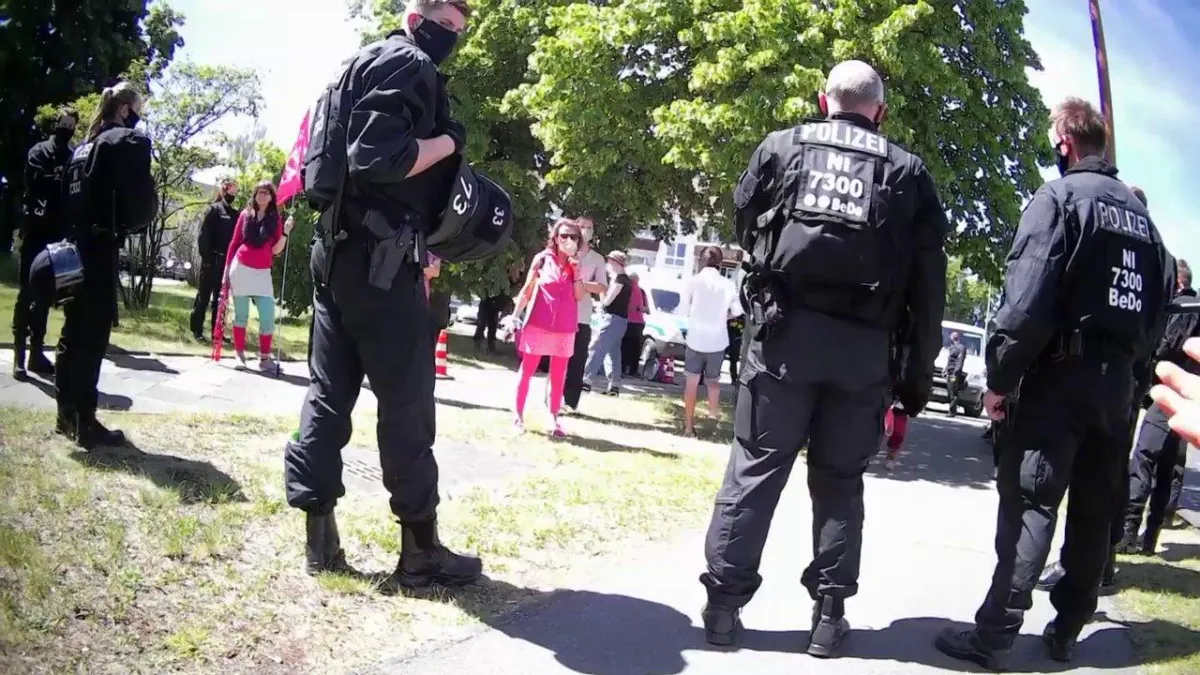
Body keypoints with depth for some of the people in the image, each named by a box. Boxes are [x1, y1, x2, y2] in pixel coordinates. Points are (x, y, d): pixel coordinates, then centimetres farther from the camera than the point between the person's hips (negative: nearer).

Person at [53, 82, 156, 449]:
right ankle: (85, 422, -2)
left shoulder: (84, 145, 18)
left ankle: (67, 414, 21)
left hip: (75, 244, 8)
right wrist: (137, 221, 3)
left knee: (74, 328, 13)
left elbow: (68, 194, 15)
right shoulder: (130, 141, -7)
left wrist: (76, 231, 13)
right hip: (100, 246, -8)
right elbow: (141, 197, -16)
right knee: (94, 332, -5)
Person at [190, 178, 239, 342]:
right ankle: (197, 330, 6)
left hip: (227, 262, 5)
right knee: (204, 296, 1)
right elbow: (203, 236, -8)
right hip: (211, 261, -5)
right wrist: (206, 257, -15)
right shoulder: (214, 209, -3)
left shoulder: (236, 214, 12)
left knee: (220, 298, 9)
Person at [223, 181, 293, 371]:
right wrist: (226, 269, 7)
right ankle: (240, 354, 13)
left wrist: (285, 233, -14)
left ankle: (265, 357, 0)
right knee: (241, 315, 5)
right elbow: (234, 242, 9)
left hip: (262, 273, 0)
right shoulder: (245, 215, 6)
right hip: (240, 269, 0)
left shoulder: (275, 219, 5)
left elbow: (276, 251, 1)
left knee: (268, 317, -9)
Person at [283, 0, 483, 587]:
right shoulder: (408, 65, -8)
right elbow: (379, 156, -23)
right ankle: (420, 548, 3)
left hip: (338, 250, 10)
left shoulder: (364, 64, 23)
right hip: (380, 259, -10)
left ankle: (320, 535, 11)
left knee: (329, 391, 8)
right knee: (406, 402, -4)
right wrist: (449, 141, -9)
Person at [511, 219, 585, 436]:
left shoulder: (576, 264, 7)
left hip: (565, 328, 2)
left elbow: (579, 296, -2)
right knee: (527, 371, 3)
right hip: (538, 324, -2)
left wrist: (576, 270, -10)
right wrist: (514, 317, -1)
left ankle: (553, 419, 13)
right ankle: (518, 416, 10)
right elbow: (526, 290, 3)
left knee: (558, 377, 7)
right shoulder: (542, 259, 1)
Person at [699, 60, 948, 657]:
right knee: (839, 478, 10)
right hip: (863, 344, 1)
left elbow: (744, 228, 14)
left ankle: (724, 601, 5)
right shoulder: (908, 171, 9)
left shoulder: (782, 147, 8)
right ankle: (829, 613, 13)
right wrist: (920, 372, 10)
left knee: (755, 467, 4)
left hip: (783, 330, -1)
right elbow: (929, 282, 6)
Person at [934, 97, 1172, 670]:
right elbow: (1159, 306, 15)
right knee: (1094, 511, 12)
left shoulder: (1059, 197, -7)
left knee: (1029, 504, -6)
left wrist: (1000, 378, -11)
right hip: (1119, 383, 7)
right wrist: (1131, 374, 16)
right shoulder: (1141, 214, 16)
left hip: (1062, 376, -7)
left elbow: (1028, 300, -17)